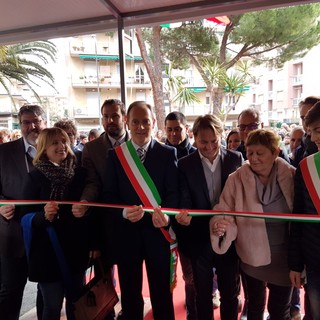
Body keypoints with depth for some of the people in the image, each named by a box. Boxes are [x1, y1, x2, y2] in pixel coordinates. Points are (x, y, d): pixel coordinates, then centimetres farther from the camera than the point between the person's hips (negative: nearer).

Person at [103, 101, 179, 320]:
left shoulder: (168, 153, -1)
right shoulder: (115, 154, 2)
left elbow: (173, 192, -5)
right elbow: (109, 195, -1)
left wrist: (166, 214, -25)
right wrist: (124, 212, -20)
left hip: (157, 232, -1)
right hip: (126, 233, 1)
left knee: (162, 293, 16)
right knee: (129, 294, 19)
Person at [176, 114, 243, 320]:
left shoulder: (236, 159, -4)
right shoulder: (185, 164, -7)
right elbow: (185, 201, -10)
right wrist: (184, 215, -31)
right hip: (199, 238, 0)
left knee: (231, 292, 20)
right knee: (202, 293, 19)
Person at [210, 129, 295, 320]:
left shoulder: (292, 177, -12)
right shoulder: (236, 179, -14)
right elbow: (224, 212, -13)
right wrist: (220, 225, -34)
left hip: (285, 258, 0)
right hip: (253, 257, 0)